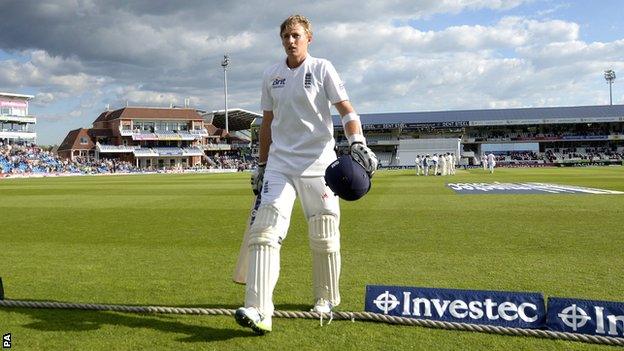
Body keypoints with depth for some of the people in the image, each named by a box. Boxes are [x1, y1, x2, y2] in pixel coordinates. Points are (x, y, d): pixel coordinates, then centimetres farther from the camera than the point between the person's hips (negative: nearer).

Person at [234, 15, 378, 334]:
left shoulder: (322, 69, 1)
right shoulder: (271, 75, 12)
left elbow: (346, 110, -6)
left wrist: (357, 144, -24)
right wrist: (261, 166, 16)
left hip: (317, 163, -3)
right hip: (280, 163, 3)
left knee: (324, 237, 2)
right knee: (264, 231, -13)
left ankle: (326, 300, 23)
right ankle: (259, 311, -18)